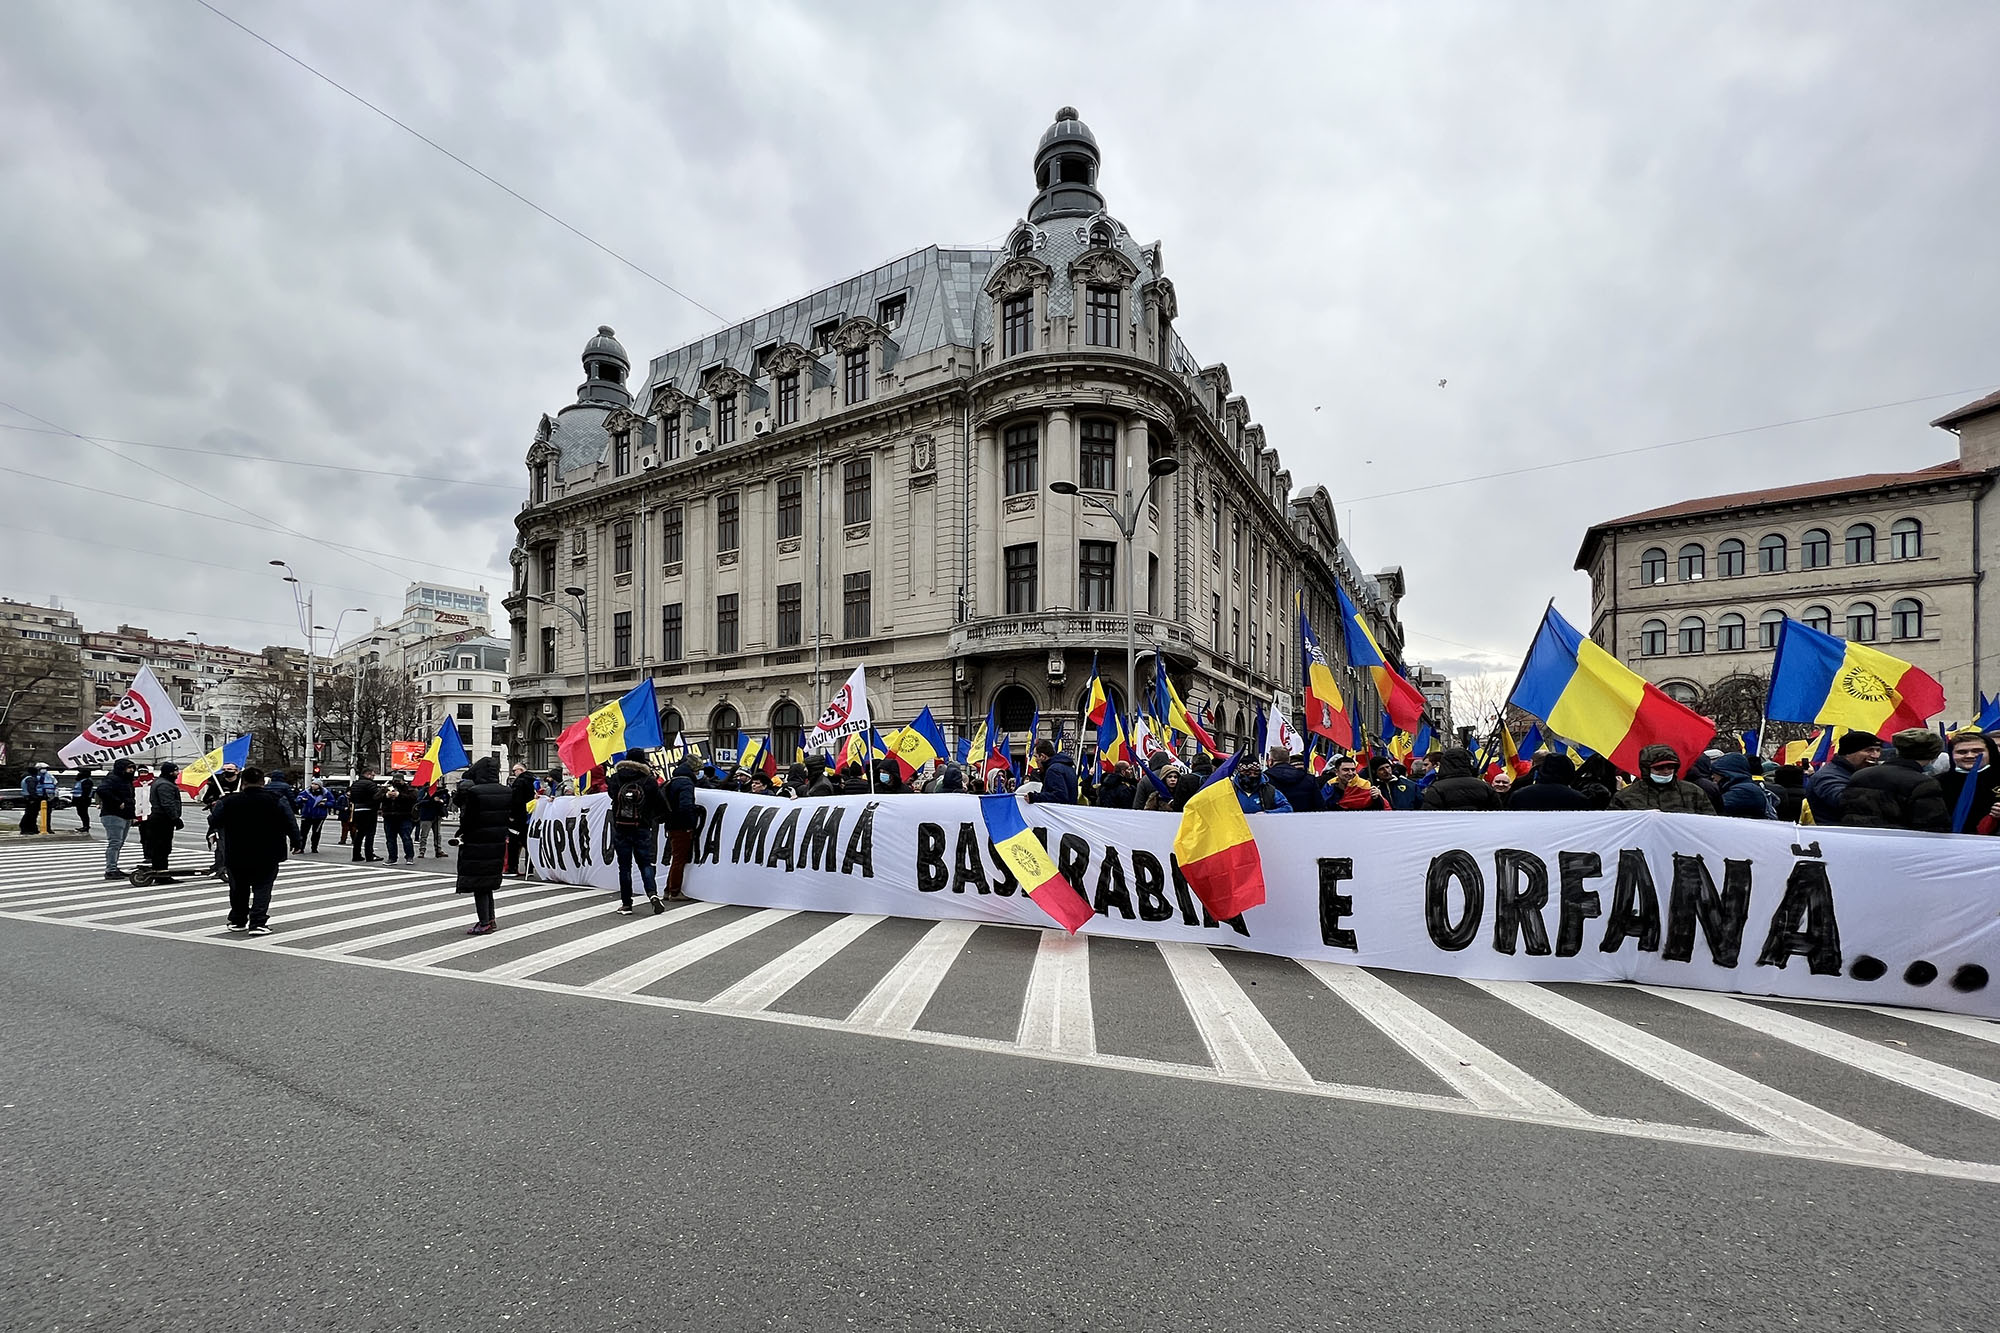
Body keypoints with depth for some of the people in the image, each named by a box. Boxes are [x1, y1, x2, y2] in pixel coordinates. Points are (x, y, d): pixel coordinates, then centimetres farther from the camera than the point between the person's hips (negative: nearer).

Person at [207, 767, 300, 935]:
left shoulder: (228, 802, -5)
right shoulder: (277, 800, -9)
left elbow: (214, 823, 6)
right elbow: (291, 825, -7)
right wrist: (295, 841, 8)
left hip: (237, 855, 2)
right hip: (268, 855, -2)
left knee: (239, 888, 19)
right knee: (262, 888, 3)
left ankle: (237, 921, 29)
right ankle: (258, 922, -7)